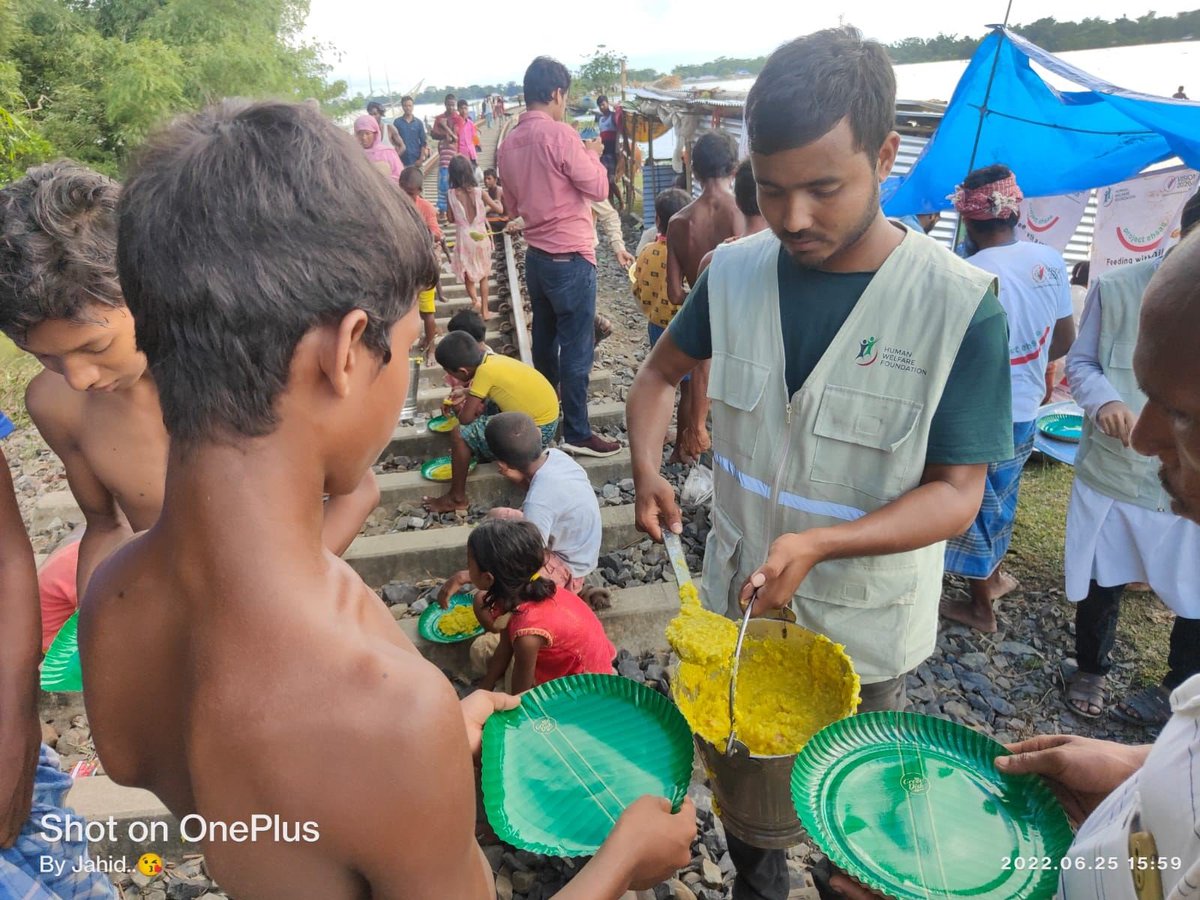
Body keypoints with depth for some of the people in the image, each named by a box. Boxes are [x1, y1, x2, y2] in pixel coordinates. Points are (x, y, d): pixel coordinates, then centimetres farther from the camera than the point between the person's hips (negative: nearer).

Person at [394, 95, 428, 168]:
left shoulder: (418, 123, 6)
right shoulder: (397, 122, 3)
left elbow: (424, 142, 6)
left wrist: (421, 158, -5)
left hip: (416, 161, 1)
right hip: (402, 161, -1)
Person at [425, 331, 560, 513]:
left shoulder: (485, 371, -22)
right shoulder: (491, 359, 1)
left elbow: (465, 418, -18)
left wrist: (462, 409, 3)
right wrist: (466, 392, 14)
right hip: (546, 417, 9)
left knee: (460, 433, -9)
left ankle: (457, 498, 5)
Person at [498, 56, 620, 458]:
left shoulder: (509, 143, 7)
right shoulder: (559, 134, -16)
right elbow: (598, 188, -12)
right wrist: (593, 154, 5)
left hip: (536, 256, 8)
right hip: (570, 258, -8)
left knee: (544, 342, 18)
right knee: (577, 349, -1)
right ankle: (577, 434, 7)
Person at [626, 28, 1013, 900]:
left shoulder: (961, 305, -21)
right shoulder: (735, 270, -9)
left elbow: (956, 493, -17)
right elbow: (660, 373, 5)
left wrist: (819, 543, -33)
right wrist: (647, 469, -13)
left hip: (864, 624, -3)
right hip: (736, 596, 4)